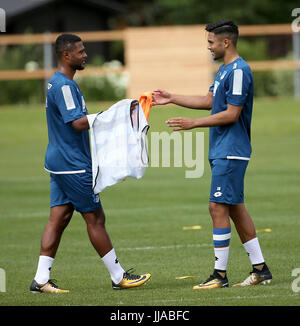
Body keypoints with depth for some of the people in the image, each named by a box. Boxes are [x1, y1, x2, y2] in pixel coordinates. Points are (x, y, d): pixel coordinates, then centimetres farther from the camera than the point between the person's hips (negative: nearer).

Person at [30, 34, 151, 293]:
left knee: (59, 218, 7)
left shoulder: (58, 83, 16)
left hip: (59, 162, 10)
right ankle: (118, 276, 3)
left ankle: (41, 279, 4)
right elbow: (77, 122, -25)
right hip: (72, 164, -10)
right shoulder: (63, 85, -17)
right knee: (95, 218, -3)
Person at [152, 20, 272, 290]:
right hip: (222, 151, 10)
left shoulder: (239, 71, -16)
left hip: (230, 153, -10)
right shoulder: (224, 70, 16)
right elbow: (209, 101, 25)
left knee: (218, 207, -10)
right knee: (235, 207, 11)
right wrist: (171, 99, 23)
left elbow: (231, 114, -19)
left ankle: (220, 275, -7)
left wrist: (193, 124, -17)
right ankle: (260, 269, 15)